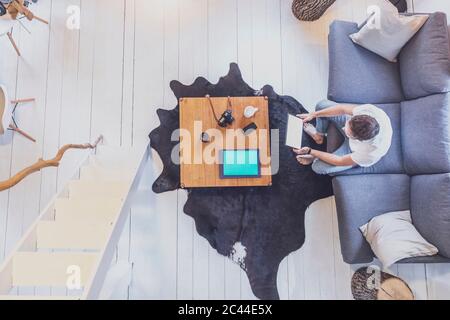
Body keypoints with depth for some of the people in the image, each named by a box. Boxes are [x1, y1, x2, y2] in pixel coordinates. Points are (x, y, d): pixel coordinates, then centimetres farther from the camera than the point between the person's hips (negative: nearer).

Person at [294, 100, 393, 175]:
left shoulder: (370, 154, -44)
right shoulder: (369, 109, -40)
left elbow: (340, 161, -27)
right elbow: (342, 108, -19)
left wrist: (310, 151, -22)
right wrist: (313, 115, -14)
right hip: (358, 130, 4)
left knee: (318, 167, -13)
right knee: (322, 105, -3)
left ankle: (315, 156, 26)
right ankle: (319, 135, 27)